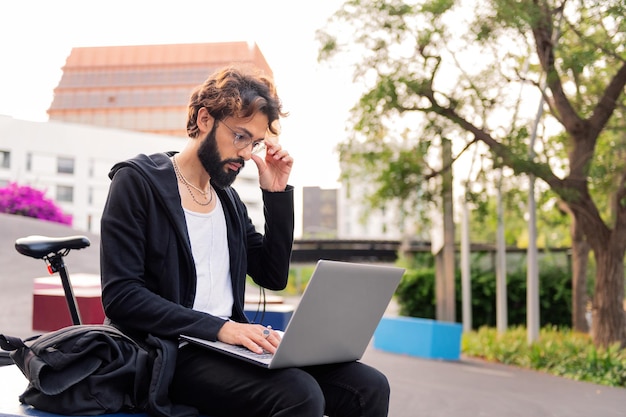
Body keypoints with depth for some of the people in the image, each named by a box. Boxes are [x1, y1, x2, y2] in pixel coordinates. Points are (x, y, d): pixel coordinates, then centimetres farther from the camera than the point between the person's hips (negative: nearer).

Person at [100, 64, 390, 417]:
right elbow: (120, 295, -14)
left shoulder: (228, 197, 18)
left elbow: (273, 277, 17)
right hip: (174, 352, -7)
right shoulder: (138, 180, -4)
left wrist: (277, 194, 8)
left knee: (370, 387, -12)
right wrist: (218, 327, -24)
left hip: (230, 345, 7)